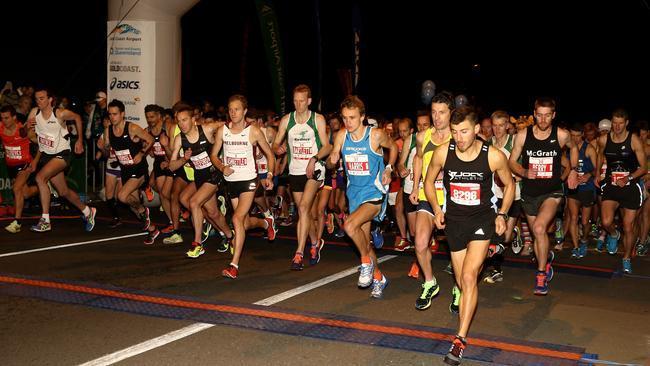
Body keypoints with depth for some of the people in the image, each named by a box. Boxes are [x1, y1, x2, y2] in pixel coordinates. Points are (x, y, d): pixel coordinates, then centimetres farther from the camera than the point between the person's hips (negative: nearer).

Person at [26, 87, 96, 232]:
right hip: (46, 155, 6)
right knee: (63, 192, 13)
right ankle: (87, 211, 38)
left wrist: (80, 141, 6)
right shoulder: (34, 113, -4)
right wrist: (28, 127, -18)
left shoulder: (60, 114, -16)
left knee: (40, 177, -27)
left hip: (62, 154, -6)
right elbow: (29, 136, 5)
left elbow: (77, 118, 4)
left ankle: (45, 221, -22)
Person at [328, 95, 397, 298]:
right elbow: (330, 165, 7)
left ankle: (367, 262, -2)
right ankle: (378, 278, 34)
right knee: (364, 240, 13)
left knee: (350, 225, -27)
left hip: (375, 192, -5)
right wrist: (332, 160, -15)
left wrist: (388, 168, -6)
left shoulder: (376, 135, -13)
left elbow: (393, 147, 7)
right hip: (354, 192, 6)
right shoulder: (341, 136, -2)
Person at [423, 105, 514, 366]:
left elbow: (509, 184, 4)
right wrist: (437, 209, -2)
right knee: (462, 282, 10)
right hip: (454, 219, 3)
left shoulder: (494, 156, -15)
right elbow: (429, 181, 7)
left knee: (469, 276, -19)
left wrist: (502, 214, -4)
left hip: (483, 218, -3)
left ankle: (460, 339, -15)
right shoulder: (443, 152, -12)